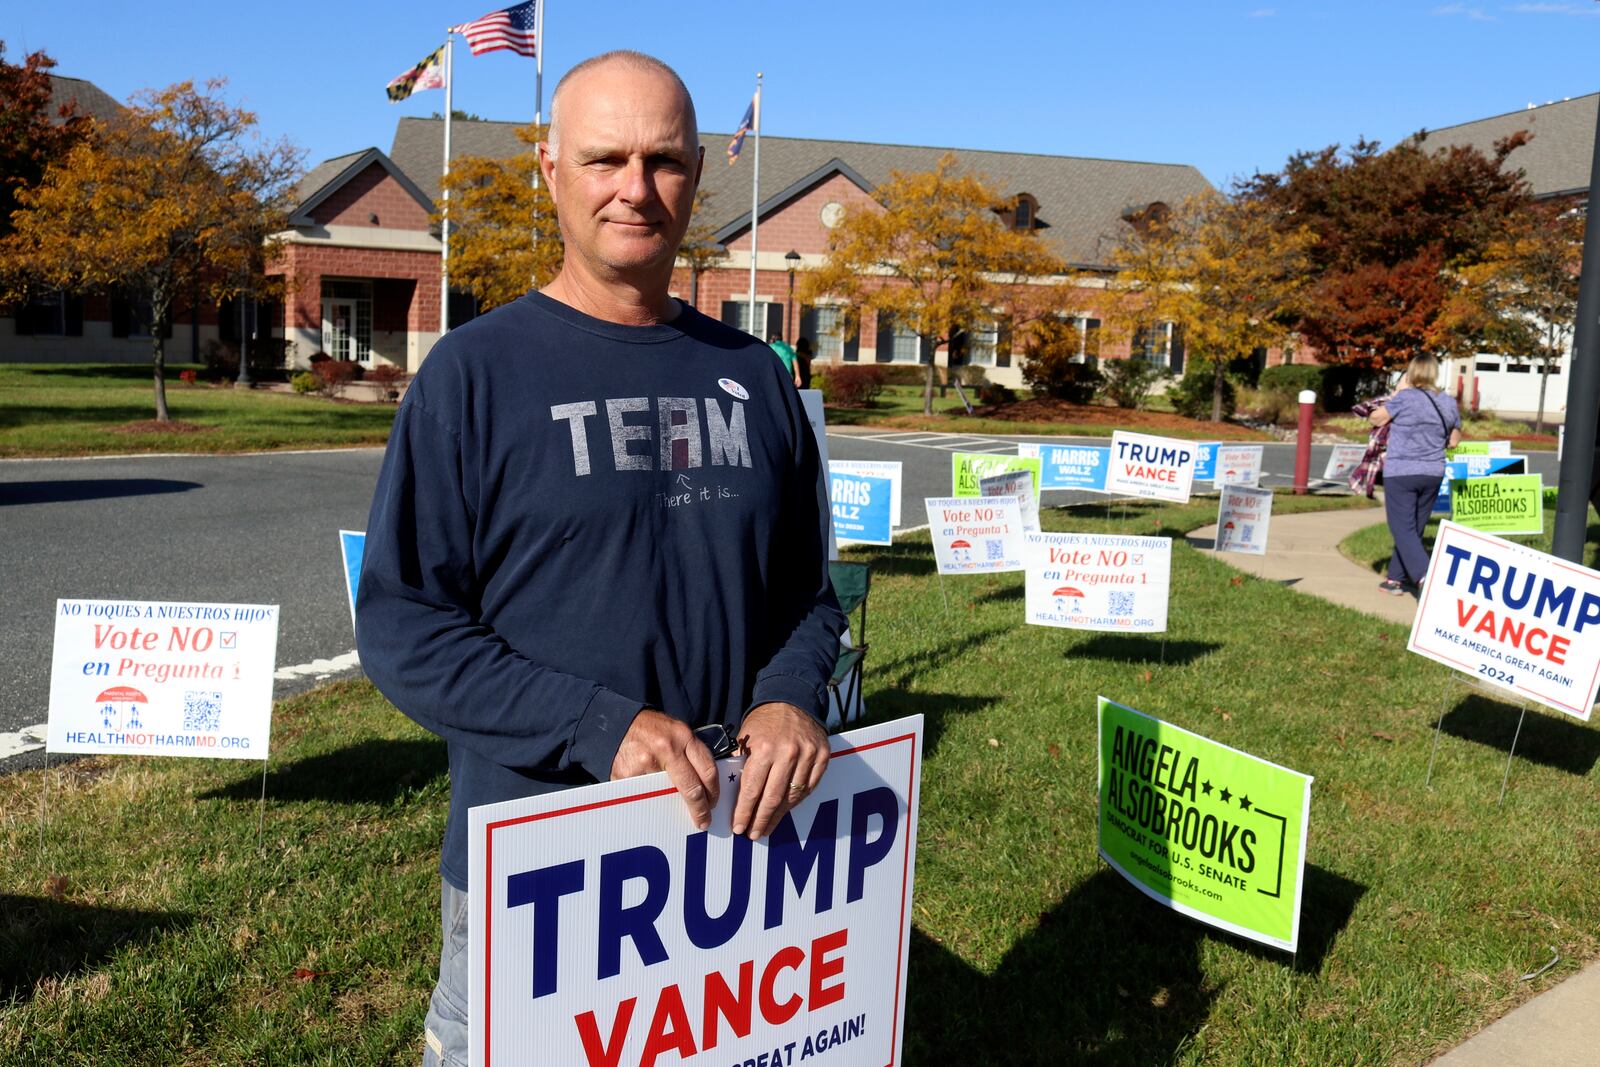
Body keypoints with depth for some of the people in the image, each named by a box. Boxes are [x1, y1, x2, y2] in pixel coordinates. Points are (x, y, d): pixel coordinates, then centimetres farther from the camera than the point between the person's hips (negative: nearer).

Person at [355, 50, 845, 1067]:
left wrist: (793, 698, -11)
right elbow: (402, 626, -10)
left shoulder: (754, 374, 5)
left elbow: (807, 591, 11)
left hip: (736, 843, 4)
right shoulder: (478, 371, -8)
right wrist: (602, 727, -21)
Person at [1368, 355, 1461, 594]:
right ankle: (1395, 578, 23)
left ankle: (1424, 576, -20)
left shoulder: (1405, 398, -14)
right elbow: (1454, 441, 14)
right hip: (1433, 474, 6)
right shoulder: (1449, 403, 4)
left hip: (1400, 473, -6)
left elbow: (1375, 419, -3)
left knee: (1403, 529, -3)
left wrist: (1396, 392, 3)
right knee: (1414, 528, 15)